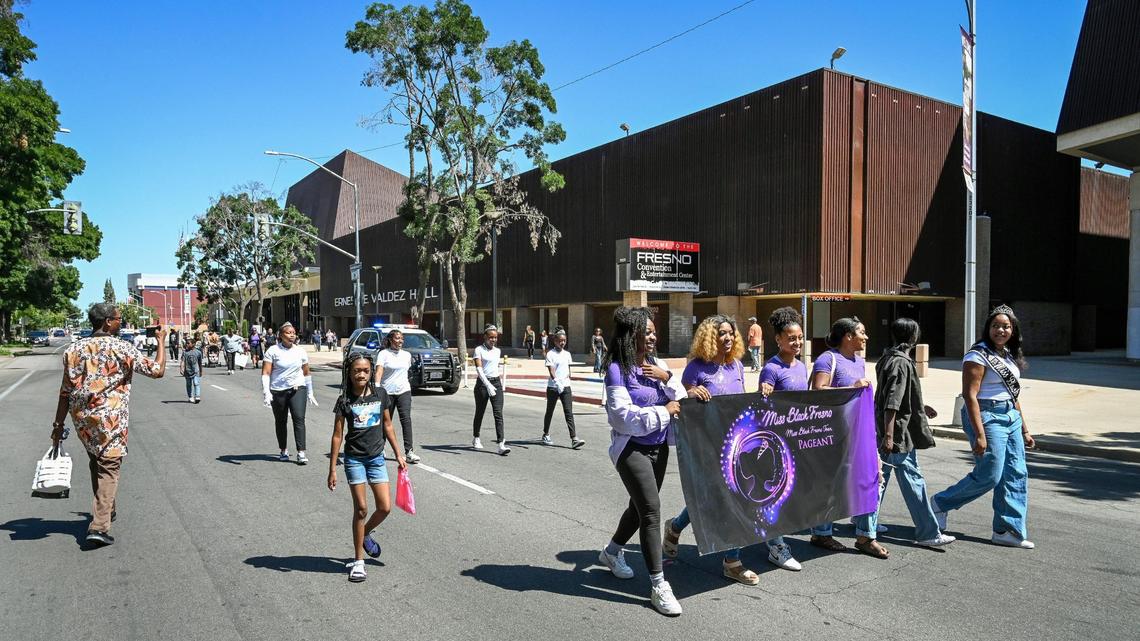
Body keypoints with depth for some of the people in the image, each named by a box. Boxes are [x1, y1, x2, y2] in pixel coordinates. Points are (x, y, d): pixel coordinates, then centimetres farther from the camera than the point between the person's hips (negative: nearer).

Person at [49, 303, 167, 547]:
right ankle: (99, 526, -9)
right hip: (111, 419, -5)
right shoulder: (123, 349, -9)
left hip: (82, 419, 6)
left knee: (96, 464, 23)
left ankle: (106, 510, 39)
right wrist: (161, 341, 8)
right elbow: (158, 370, -4)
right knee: (109, 468, -1)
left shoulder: (73, 349, 5)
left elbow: (66, 392, 5)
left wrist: (58, 425, 11)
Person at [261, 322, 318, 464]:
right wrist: (266, 392, -18)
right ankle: (284, 451, 26)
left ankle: (301, 453, -12)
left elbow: (307, 373, 16)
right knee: (280, 421, 10)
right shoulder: (273, 351, -3)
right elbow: (265, 373, -7)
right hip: (278, 391, -1)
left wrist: (310, 393, 17)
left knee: (299, 419, -12)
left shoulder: (300, 351, 7)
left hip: (297, 389, 1)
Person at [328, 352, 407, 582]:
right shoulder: (344, 401, -7)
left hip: (377, 457, 3)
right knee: (361, 509, -1)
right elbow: (337, 435, -5)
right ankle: (358, 561, 13)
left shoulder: (380, 394, 0)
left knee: (385, 507, 0)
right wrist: (332, 469, -6)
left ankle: (366, 533, 32)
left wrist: (398, 454, 10)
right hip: (354, 459, -3)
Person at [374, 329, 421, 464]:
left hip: (404, 391, 3)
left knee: (406, 419, -10)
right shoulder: (383, 354, -5)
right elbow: (379, 370, -18)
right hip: (387, 392, -3)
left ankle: (409, 451, -13)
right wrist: (377, 385, -32)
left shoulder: (407, 355, 11)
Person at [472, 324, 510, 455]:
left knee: (498, 413, -7)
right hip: (483, 383, -4)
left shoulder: (497, 351, 12)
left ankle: (501, 444, -14)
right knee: (480, 412, 11)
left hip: (496, 383, 4)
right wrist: (488, 384, -29)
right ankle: (476, 439, 32)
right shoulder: (479, 350, -6)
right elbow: (479, 369, -18)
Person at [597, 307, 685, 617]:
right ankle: (658, 586, -2)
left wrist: (667, 378, -14)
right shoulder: (617, 369, -15)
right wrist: (663, 412, -17)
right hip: (632, 449, -7)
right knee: (651, 510, -11)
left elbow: (682, 401, 3)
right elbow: (623, 416, -22)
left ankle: (611, 551, 44)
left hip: (659, 447, 8)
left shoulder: (658, 365, 6)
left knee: (641, 506, 19)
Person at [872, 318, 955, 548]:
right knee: (913, 481, -1)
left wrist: (920, 408, 30)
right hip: (899, 433, -10)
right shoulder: (901, 363, -18)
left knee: (880, 476, 15)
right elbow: (891, 403, -24)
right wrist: (888, 435, -26)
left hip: (890, 433, 10)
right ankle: (928, 533, 9)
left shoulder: (887, 358, 11)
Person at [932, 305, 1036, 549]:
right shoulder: (978, 355, -11)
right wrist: (979, 434, -22)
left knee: (1016, 475, 6)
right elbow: (970, 395, -18)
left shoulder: (1010, 355, 15)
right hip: (988, 417, -8)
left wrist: (1024, 428, 20)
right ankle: (941, 503, 12)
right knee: (989, 476, -7)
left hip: (1011, 418, 9)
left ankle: (1008, 530, 14)